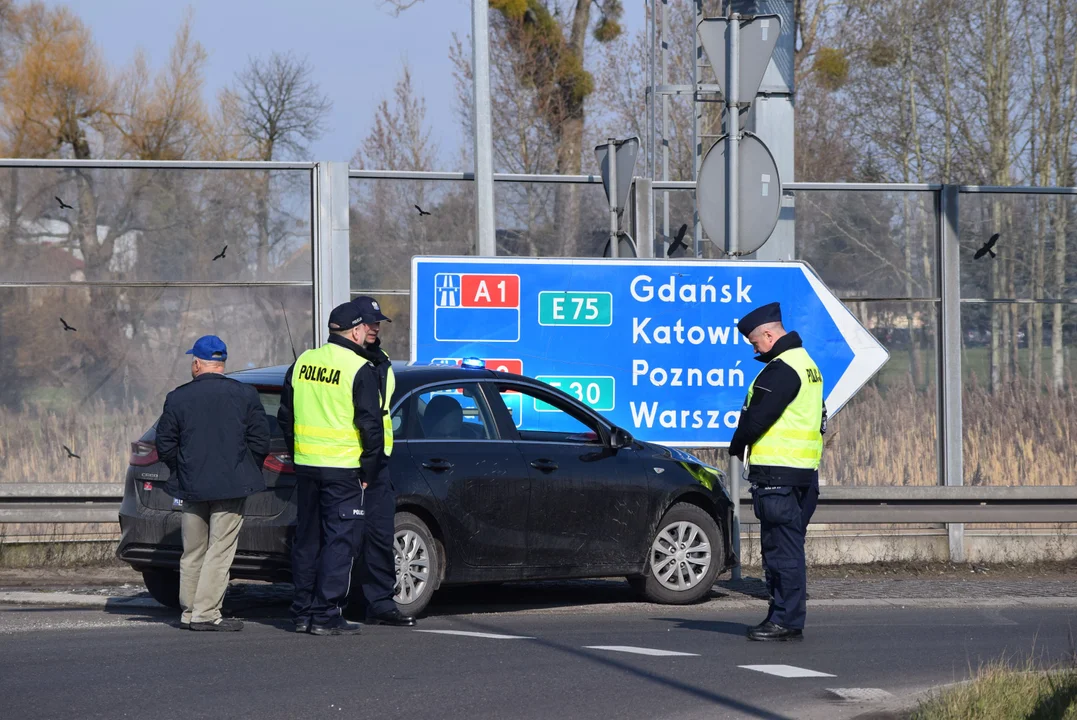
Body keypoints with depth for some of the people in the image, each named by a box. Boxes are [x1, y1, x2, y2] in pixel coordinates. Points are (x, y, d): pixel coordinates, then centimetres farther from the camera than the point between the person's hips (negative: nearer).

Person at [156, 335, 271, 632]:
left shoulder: (178, 398, -1)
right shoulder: (245, 395, -3)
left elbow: (165, 445, 1)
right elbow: (260, 440, -3)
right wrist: (248, 472, 11)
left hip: (191, 486, 2)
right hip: (231, 485, -2)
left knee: (192, 553, 13)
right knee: (220, 551, -2)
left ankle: (189, 612, 17)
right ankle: (205, 613, -7)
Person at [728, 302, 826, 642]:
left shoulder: (782, 369, -15)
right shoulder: (805, 363, 18)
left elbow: (757, 416, -19)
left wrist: (737, 445, 1)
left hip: (777, 472, -10)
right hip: (803, 471, 10)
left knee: (783, 547, -8)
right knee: (785, 547, 13)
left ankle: (787, 620, -7)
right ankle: (783, 615, 17)